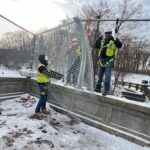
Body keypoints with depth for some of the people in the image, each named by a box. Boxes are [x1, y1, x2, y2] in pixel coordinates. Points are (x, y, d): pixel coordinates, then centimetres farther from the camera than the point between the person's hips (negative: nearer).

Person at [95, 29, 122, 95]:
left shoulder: (114, 41, -1)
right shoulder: (102, 41, 15)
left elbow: (120, 45, -15)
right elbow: (96, 46, 14)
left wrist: (117, 40, -29)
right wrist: (99, 39, 3)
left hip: (109, 61, -6)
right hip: (102, 60, 6)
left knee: (107, 76, -6)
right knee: (100, 75, 11)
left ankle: (106, 90, 0)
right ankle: (98, 88, 23)